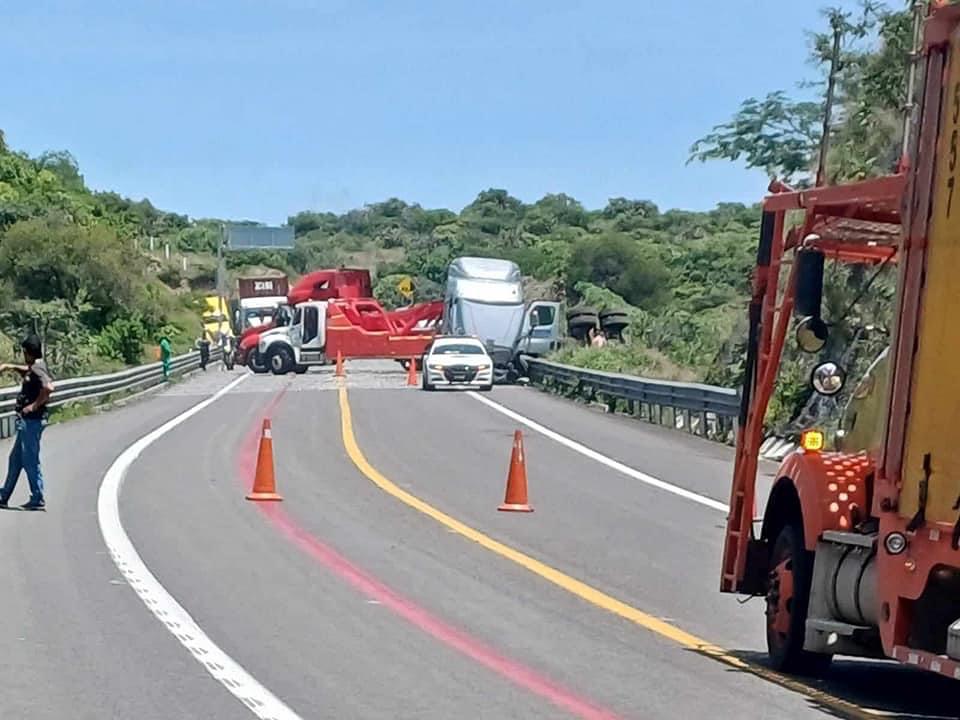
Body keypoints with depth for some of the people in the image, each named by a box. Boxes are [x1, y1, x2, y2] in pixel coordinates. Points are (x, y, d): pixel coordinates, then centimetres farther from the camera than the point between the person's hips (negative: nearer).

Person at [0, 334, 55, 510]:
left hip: (32, 421, -10)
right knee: (15, 459, 16)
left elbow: (48, 387, -35)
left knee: (31, 461, -4)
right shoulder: (34, 368, 14)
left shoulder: (37, 369, -16)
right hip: (27, 421, 10)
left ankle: (38, 500, 3)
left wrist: (35, 405, -24)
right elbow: (26, 372, 40)